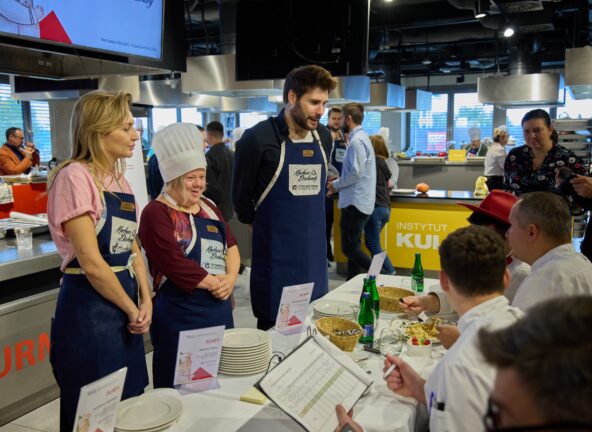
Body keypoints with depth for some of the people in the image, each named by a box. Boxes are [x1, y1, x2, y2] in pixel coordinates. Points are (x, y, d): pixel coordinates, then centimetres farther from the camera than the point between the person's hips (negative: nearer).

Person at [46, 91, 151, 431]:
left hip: (126, 303, 8)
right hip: (89, 308, -8)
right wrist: (132, 310, -10)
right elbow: (91, 263, -20)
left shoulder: (119, 179, 9)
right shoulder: (75, 177, -16)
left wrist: (145, 302, 0)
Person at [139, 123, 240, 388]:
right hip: (180, 317, -7)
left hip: (220, 309, 7)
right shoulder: (156, 213, -9)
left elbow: (230, 245, 14)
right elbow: (176, 264, -18)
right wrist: (215, 283, -12)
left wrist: (231, 278, -5)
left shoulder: (208, 207, 15)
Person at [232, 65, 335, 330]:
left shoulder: (323, 137, 6)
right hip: (276, 254, -5)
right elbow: (241, 195, -3)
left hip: (314, 251, 6)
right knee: (274, 328, 3)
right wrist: (266, 228, 8)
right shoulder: (259, 138, -12)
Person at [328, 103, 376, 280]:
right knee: (352, 247, 15)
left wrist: (336, 184, -10)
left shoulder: (357, 141, -17)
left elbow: (356, 173, -23)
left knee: (350, 249, -5)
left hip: (355, 203, -10)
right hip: (357, 201, 10)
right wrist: (339, 182, 12)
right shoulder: (361, 137, 14)